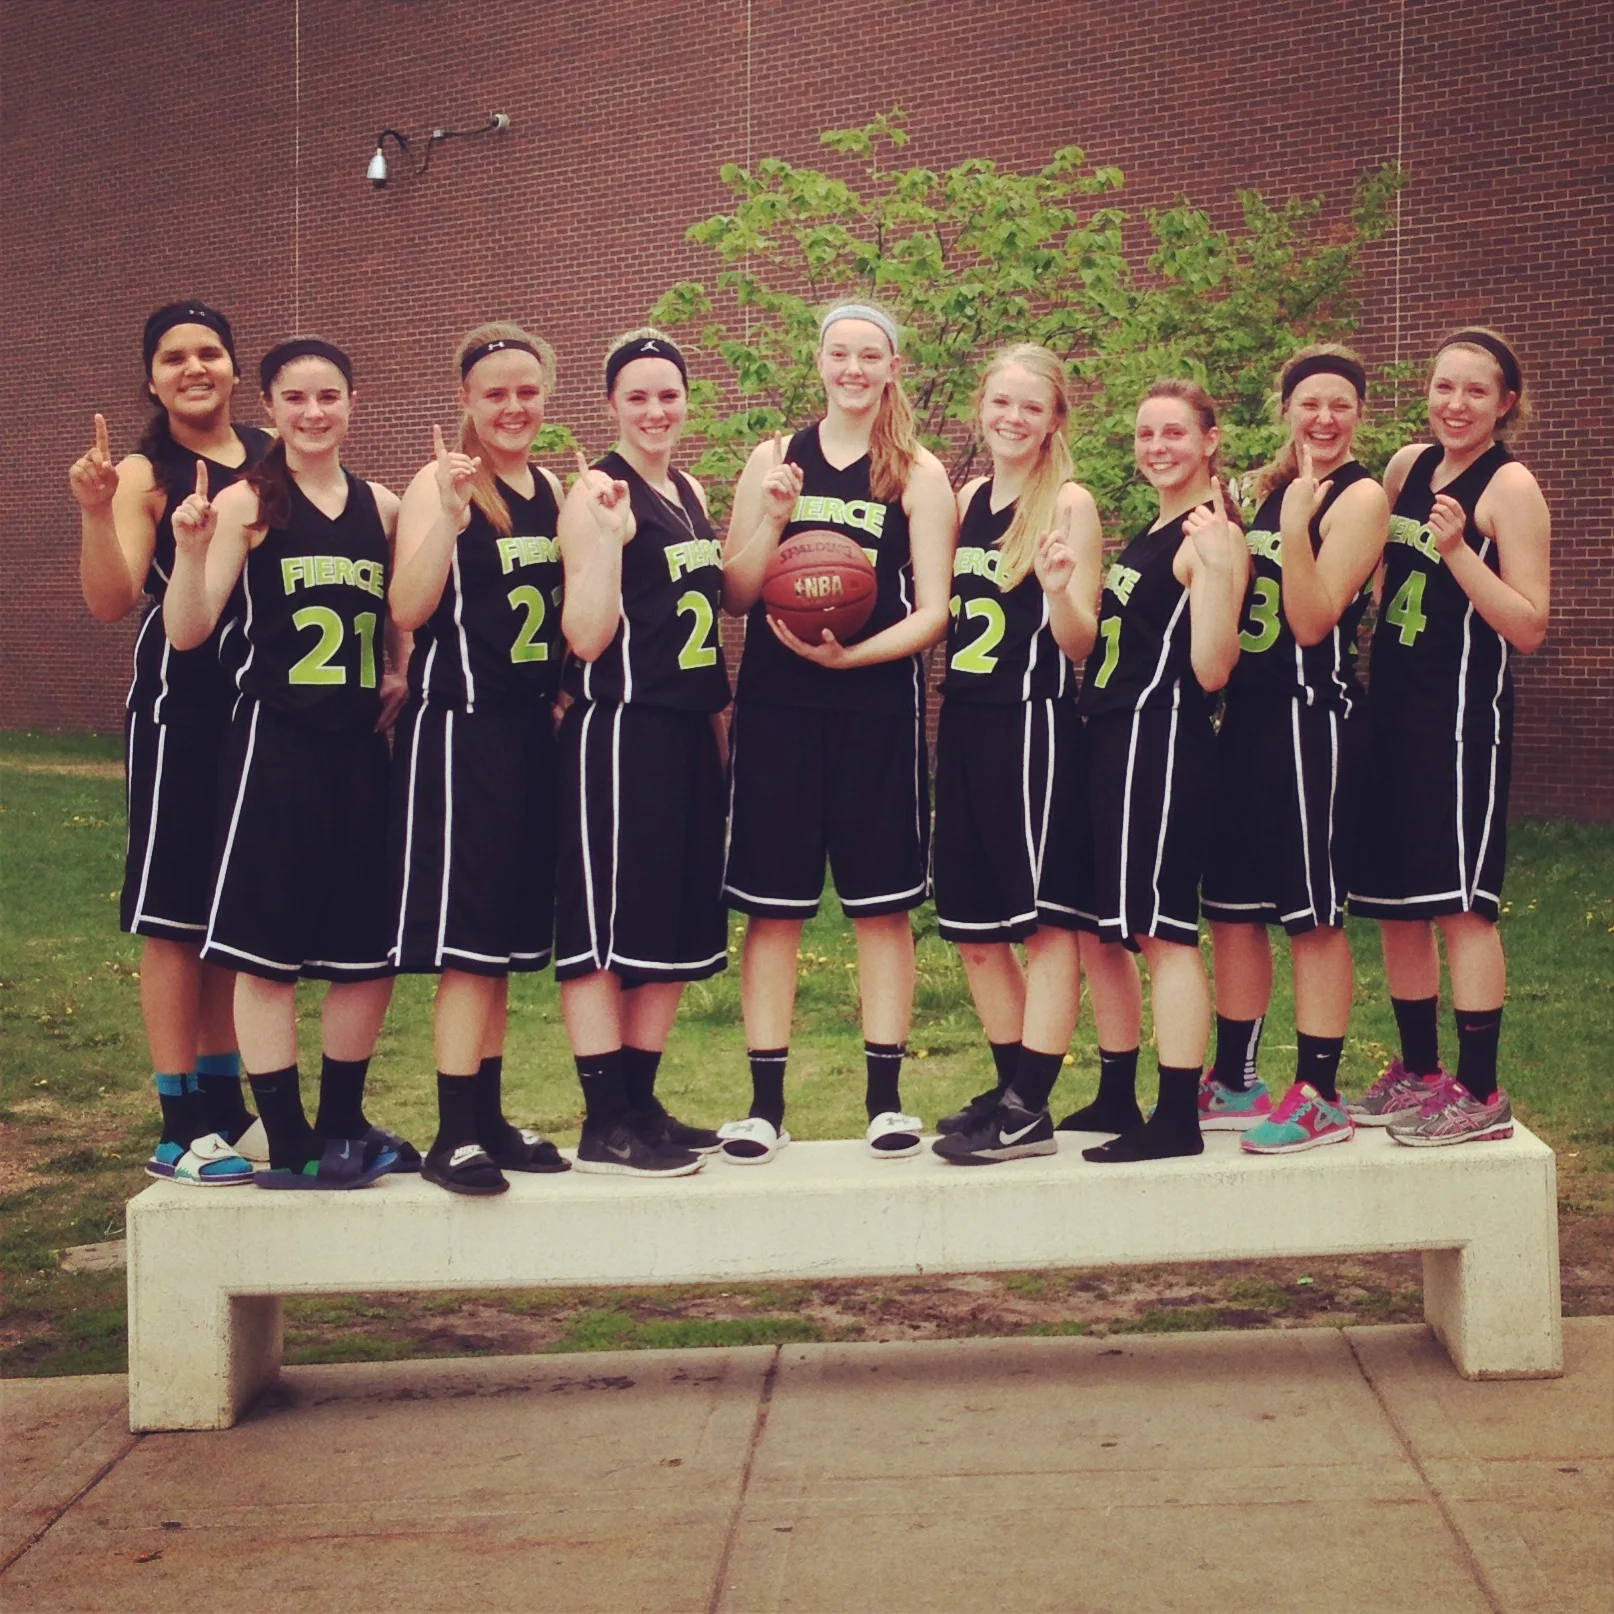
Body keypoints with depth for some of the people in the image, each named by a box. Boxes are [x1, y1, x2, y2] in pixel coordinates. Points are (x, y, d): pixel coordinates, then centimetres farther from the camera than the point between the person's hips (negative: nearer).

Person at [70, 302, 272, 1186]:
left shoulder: (272, 456, 7)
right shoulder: (146, 474, -7)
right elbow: (110, 600, -17)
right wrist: (96, 510, -31)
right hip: (182, 708, -6)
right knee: (174, 914, -1)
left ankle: (225, 1103, 25)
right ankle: (180, 1126, 5)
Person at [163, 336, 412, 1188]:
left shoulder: (383, 507, 9)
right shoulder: (247, 504, -4)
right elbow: (186, 631, -12)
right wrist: (192, 548, -27)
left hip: (359, 749, 5)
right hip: (274, 744, -5)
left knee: (370, 951, 10)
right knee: (267, 951, -1)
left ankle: (342, 1125, 27)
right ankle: (288, 1147, 8)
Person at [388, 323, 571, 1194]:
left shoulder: (551, 491, 12)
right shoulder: (443, 483, -8)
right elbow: (408, 609, -18)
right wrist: (449, 510, -28)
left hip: (531, 728, 7)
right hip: (458, 727, -7)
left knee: (507, 937, 11)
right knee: (467, 939, -8)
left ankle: (489, 1117, 19)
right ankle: (453, 1135, -3)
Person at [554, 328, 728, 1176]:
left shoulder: (689, 493, 14)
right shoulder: (598, 496, -9)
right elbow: (586, 636, -17)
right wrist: (608, 533, -26)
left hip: (689, 732, 9)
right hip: (620, 729, -9)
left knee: (677, 931, 11)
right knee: (604, 925, -5)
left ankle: (641, 1105, 19)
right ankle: (604, 1125, -1)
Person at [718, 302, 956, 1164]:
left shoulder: (919, 475, 4)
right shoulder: (773, 461, 9)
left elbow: (931, 613, -1)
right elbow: (736, 596, 6)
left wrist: (849, 655, -15)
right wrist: (774, 519, -10)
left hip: (877, 708, -1)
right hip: (776, 706, 1)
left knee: (882, 904, 2)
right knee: (770, 902, 1)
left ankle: (885, 1098, 10)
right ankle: (765, 1102, 7)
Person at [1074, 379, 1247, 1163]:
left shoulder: (1213, 537, -11)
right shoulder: (1149, 534, 18)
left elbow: (1211, 670, -19)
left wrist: (1219, 569, -30)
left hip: (1164, 740, -10)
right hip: (1113, 740, 10)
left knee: (1161, 928, -8)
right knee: (1109, 926, 14)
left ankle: (1178, 1119, -4)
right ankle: (1115, 1099, 24)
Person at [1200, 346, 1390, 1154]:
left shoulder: (1359, 496, -8)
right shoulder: (1269, 488, 13)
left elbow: (1311, 621, -17)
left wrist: (1295, 523, -26)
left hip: (1312, 714, -8)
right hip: (1247, 709, 8)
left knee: (1313, 912, -3)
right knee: (1231, 904, 11)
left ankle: (1319, 1099, 4)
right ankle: (1231, 1085, 22)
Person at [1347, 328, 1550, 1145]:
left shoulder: (1509, 487, -9)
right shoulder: (1407, 466, 11)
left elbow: (1529, 627, -15)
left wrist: (1459, 549, -23)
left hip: (1461, 717, -7)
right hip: (1390, 709, 7)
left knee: (1460, 902, -6)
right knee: (1393, 902, 12)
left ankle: (1480, 1095, 1)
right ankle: (1419, 1074, 25)